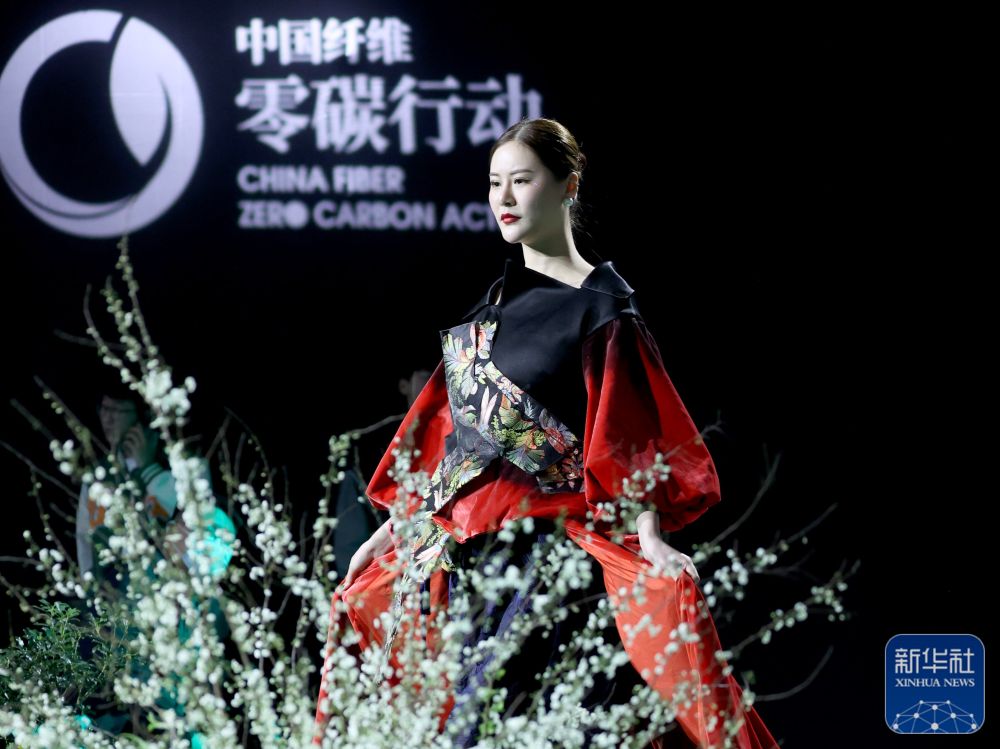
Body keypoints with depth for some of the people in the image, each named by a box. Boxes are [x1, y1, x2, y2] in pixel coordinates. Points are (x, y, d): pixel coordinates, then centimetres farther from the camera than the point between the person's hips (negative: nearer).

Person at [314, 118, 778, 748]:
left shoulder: (602, 302, -4)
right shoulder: (492, 301, 17)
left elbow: (628, 435, -11)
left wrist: (650, 539, -24)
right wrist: (392, 529, 17)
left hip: (543, 545, -7)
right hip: (458, 543, 7)